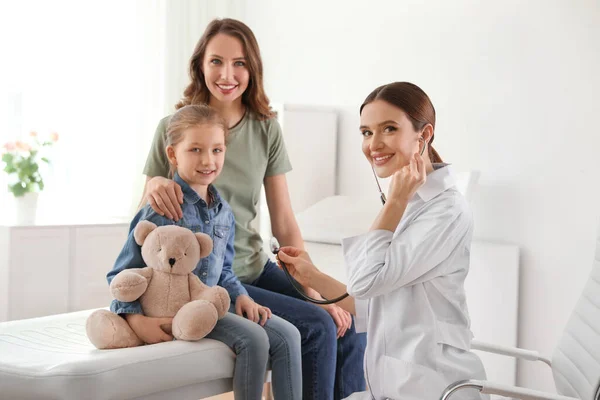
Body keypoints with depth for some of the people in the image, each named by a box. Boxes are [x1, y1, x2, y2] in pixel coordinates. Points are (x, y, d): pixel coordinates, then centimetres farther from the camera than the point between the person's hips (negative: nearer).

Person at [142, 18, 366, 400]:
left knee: (349, 328, -12)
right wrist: (155, 187, -25)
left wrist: (315, 291, -7)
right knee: (317, 326, -20)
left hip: (256, 267, 4)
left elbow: (285, 224, 2)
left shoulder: (266, 129, 2)